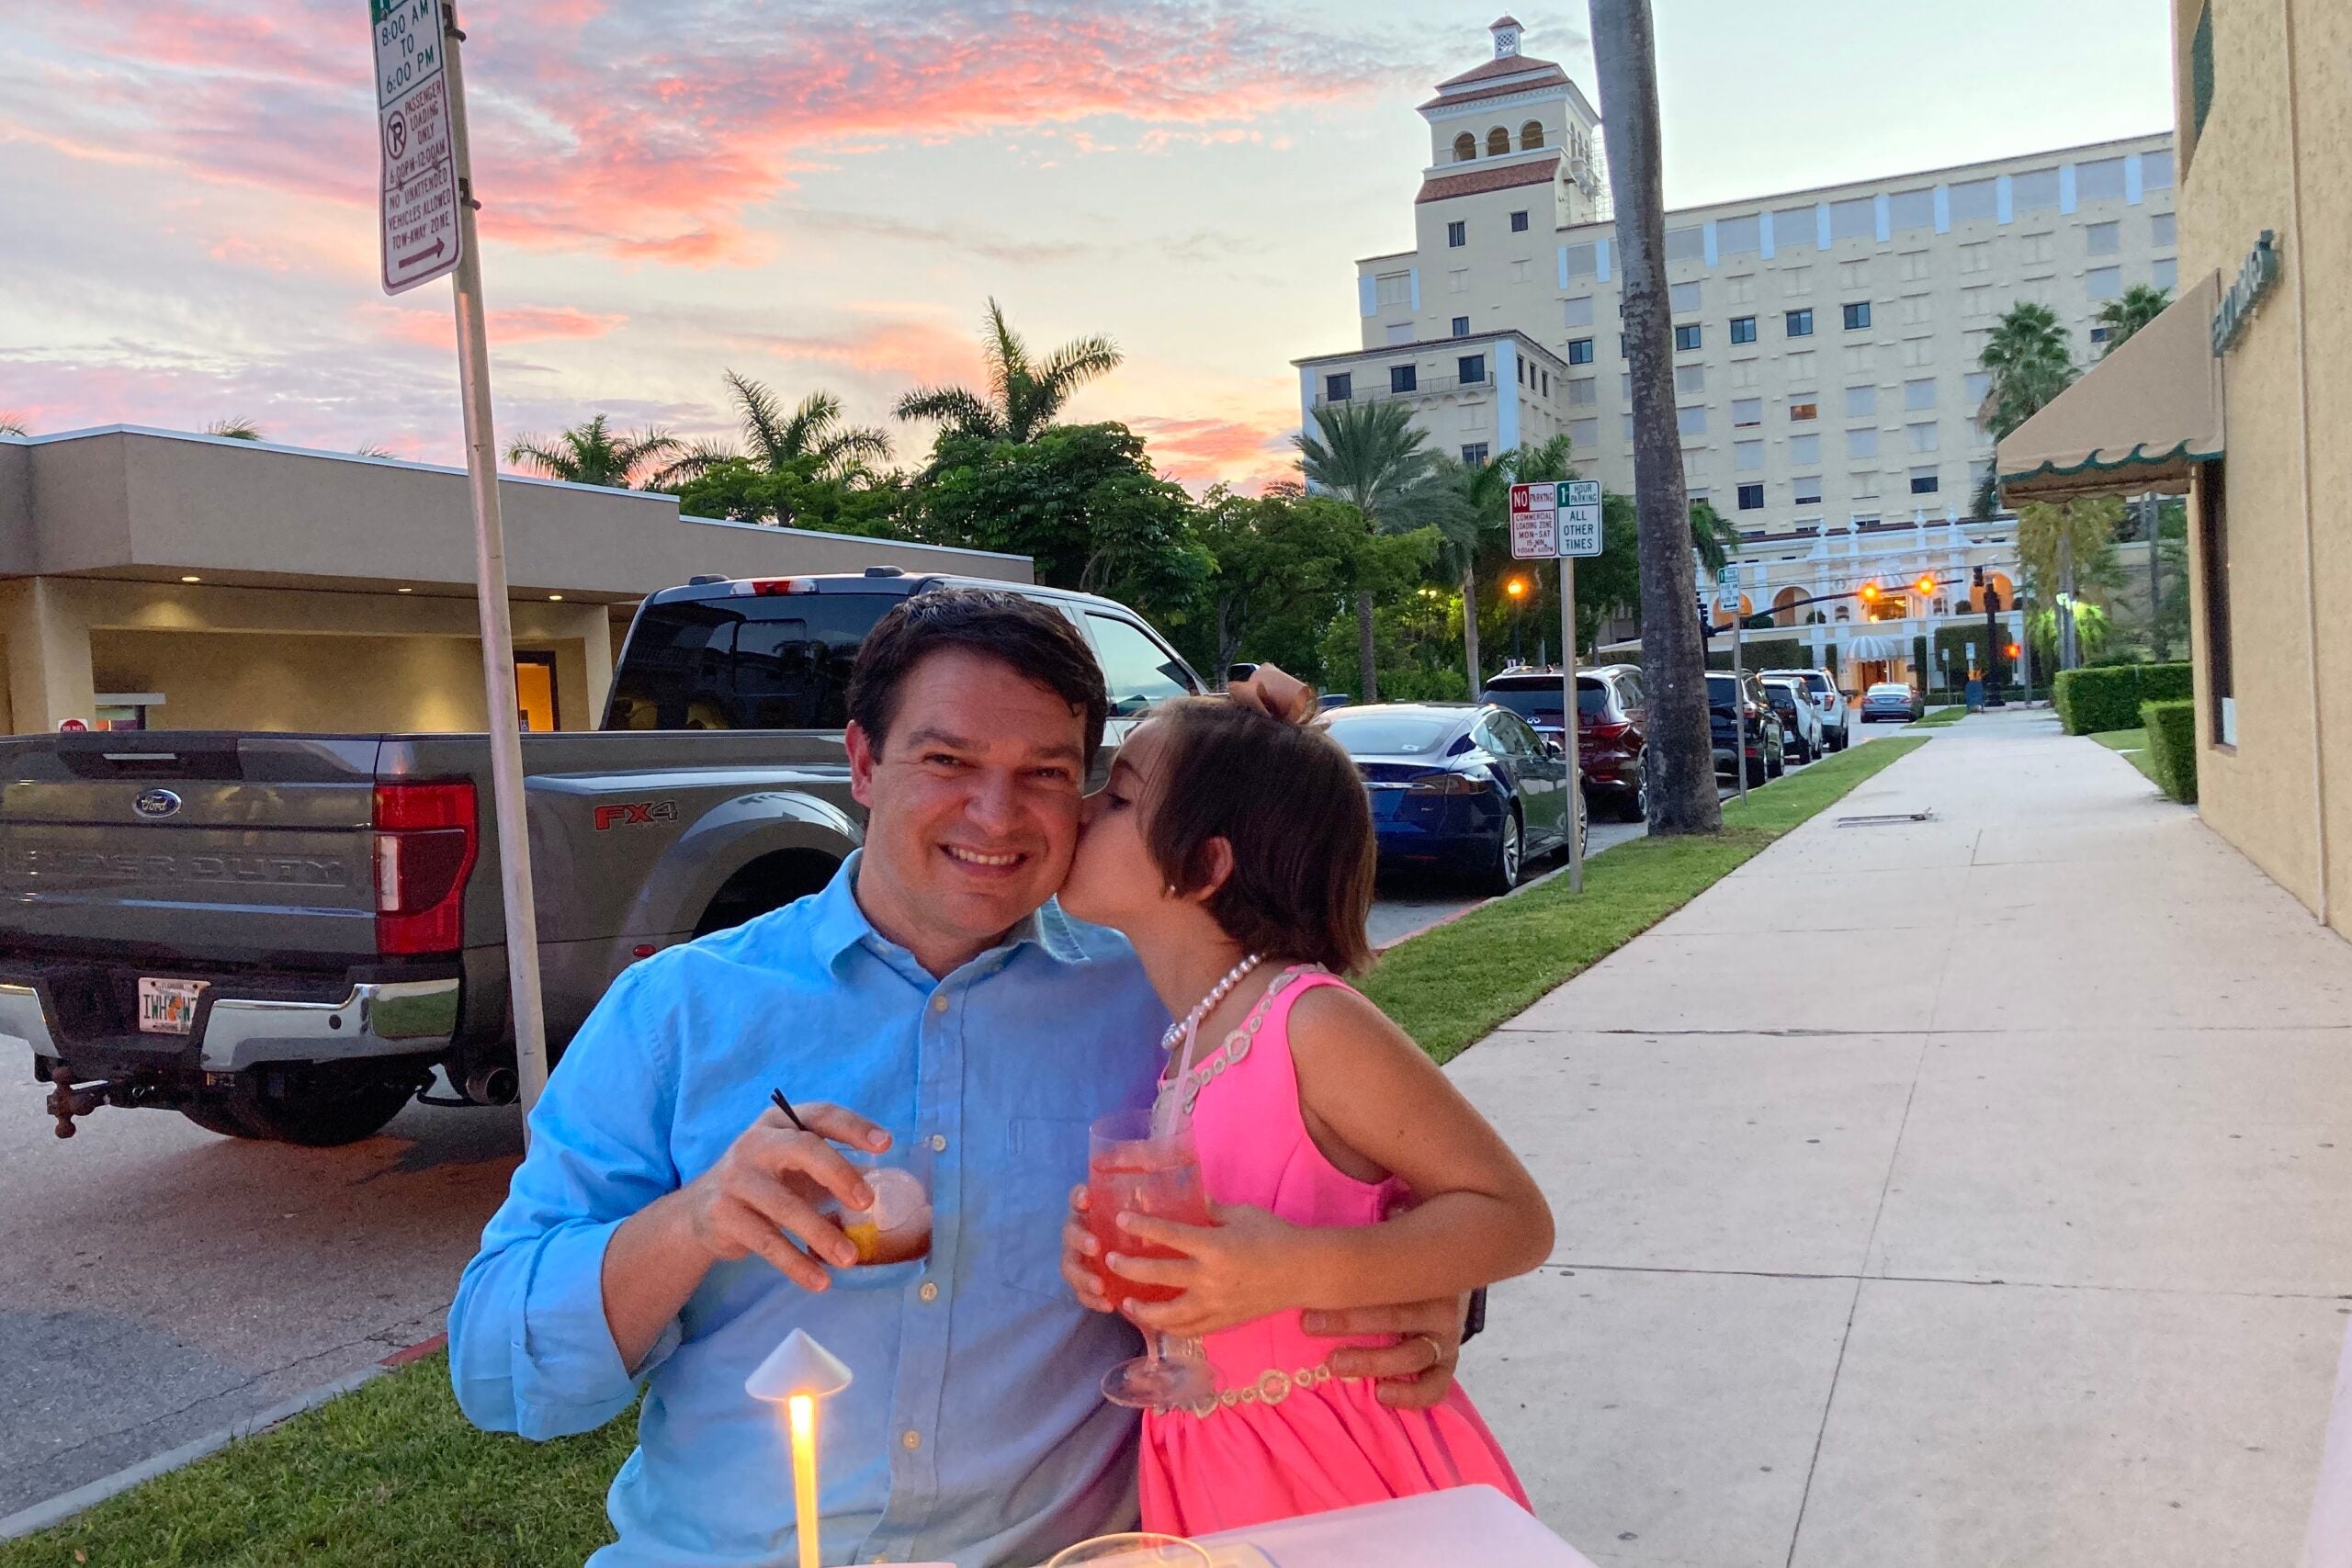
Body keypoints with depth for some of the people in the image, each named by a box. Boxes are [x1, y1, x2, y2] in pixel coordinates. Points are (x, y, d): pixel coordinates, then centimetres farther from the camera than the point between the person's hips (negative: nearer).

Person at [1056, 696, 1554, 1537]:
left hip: (1355, 1478, -6)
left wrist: (1300, 1271, -28)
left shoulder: (1313, 1024, -20)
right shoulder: (1164, 1048, 2)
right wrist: (1105, 1251, -4)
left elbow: (1515, 1220, -16)